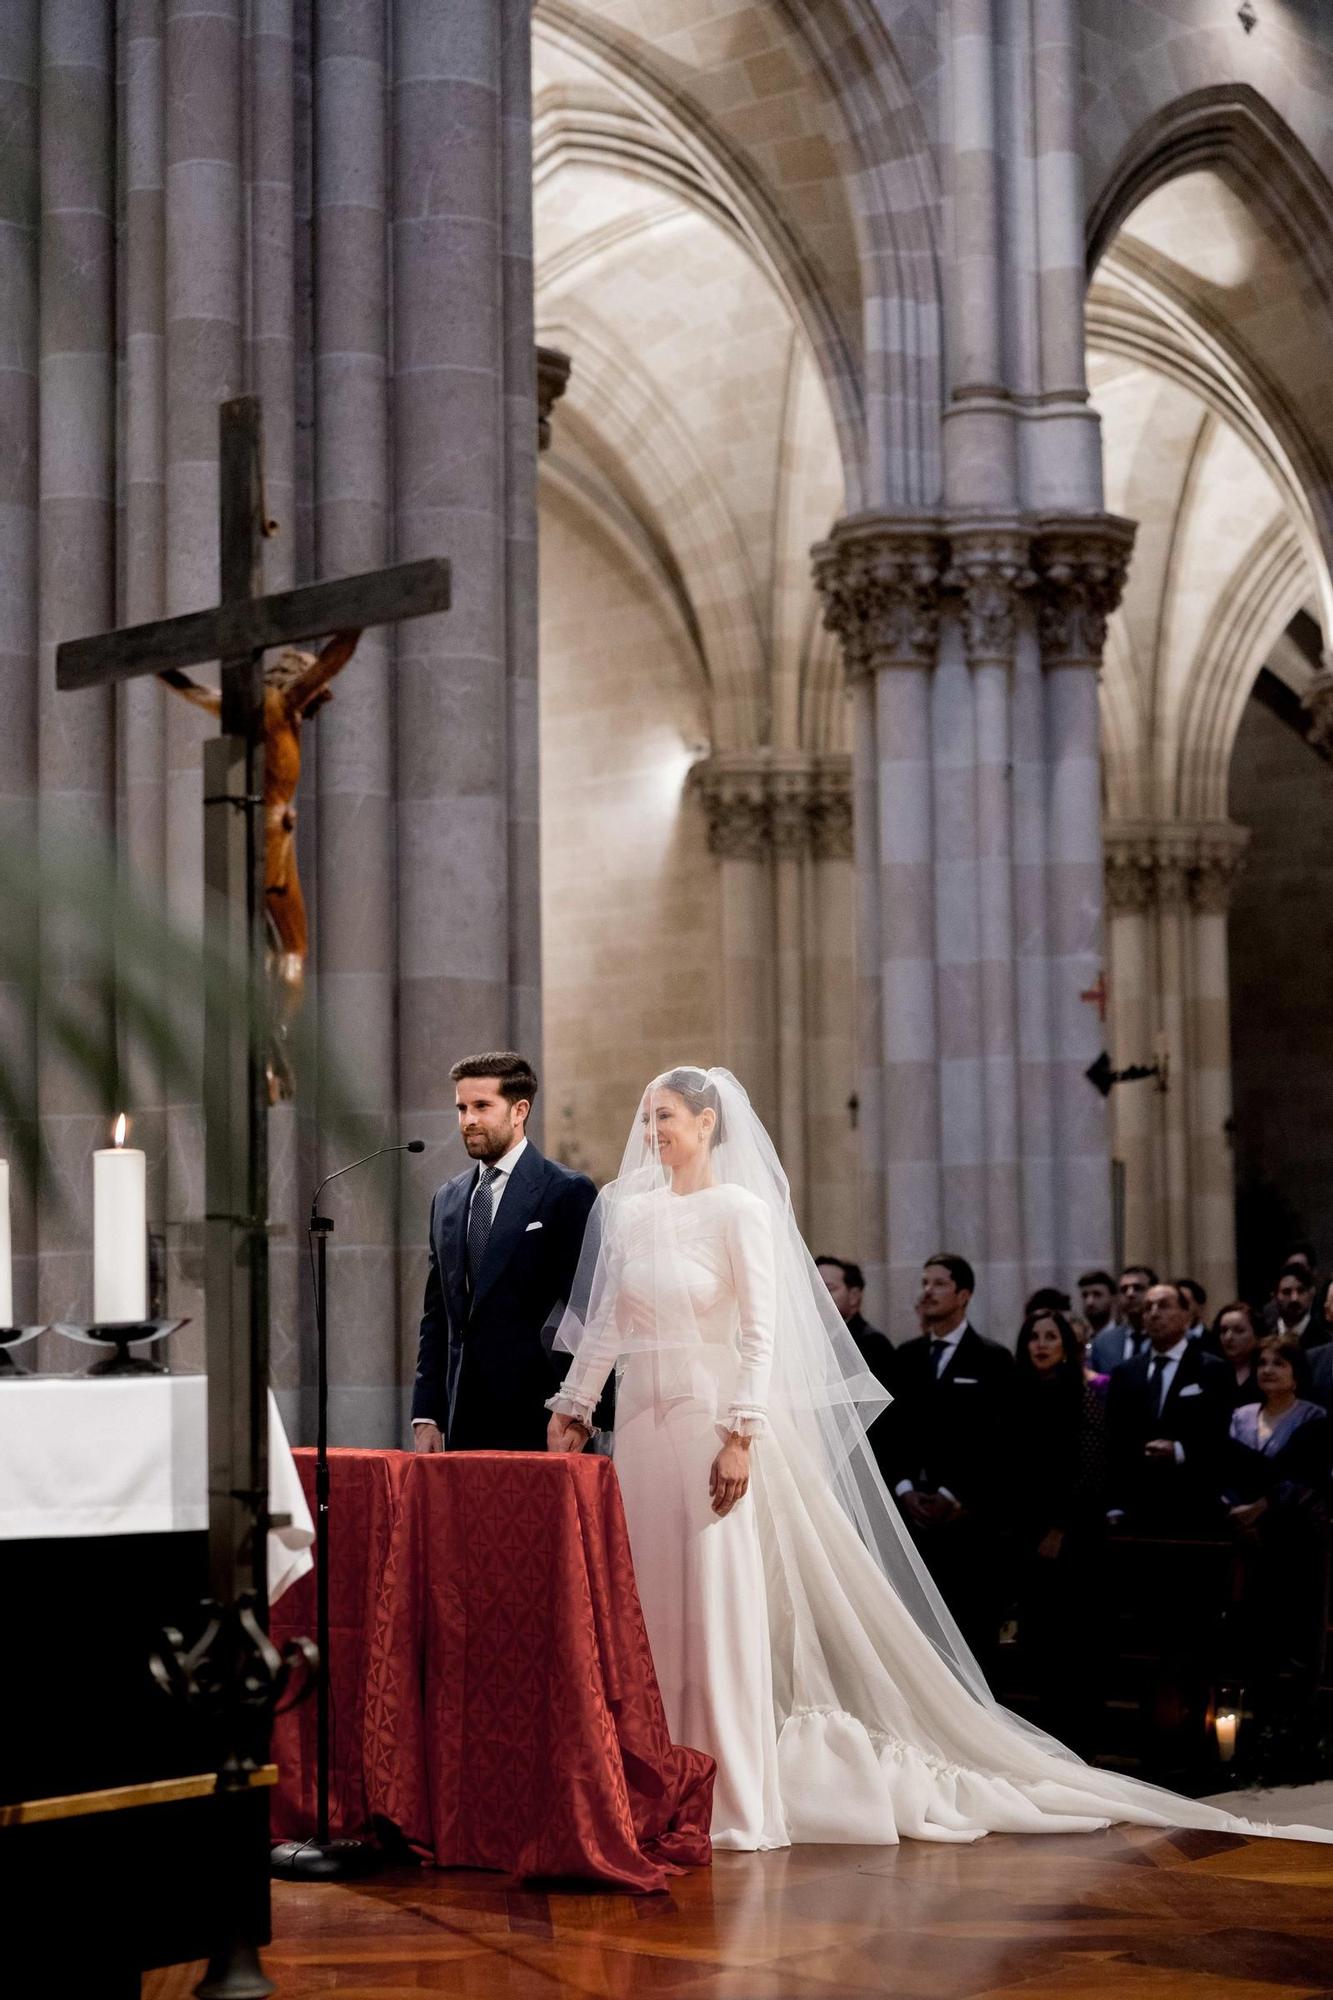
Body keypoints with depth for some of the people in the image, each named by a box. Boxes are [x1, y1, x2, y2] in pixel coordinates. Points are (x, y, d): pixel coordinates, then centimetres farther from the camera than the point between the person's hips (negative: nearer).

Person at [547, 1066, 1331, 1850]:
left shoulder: (741, 1210, -6)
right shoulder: (627, 1210, 10)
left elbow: (761, 1335, -11)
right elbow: (603, 1325, 14)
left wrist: (741, 1435, -18)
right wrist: (573, 1408, 8)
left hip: (713, 1422, -6)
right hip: (643, 1424, 6)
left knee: (722, 1608, -4)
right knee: (654, 1609, 7)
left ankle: (737, 1801, 0)